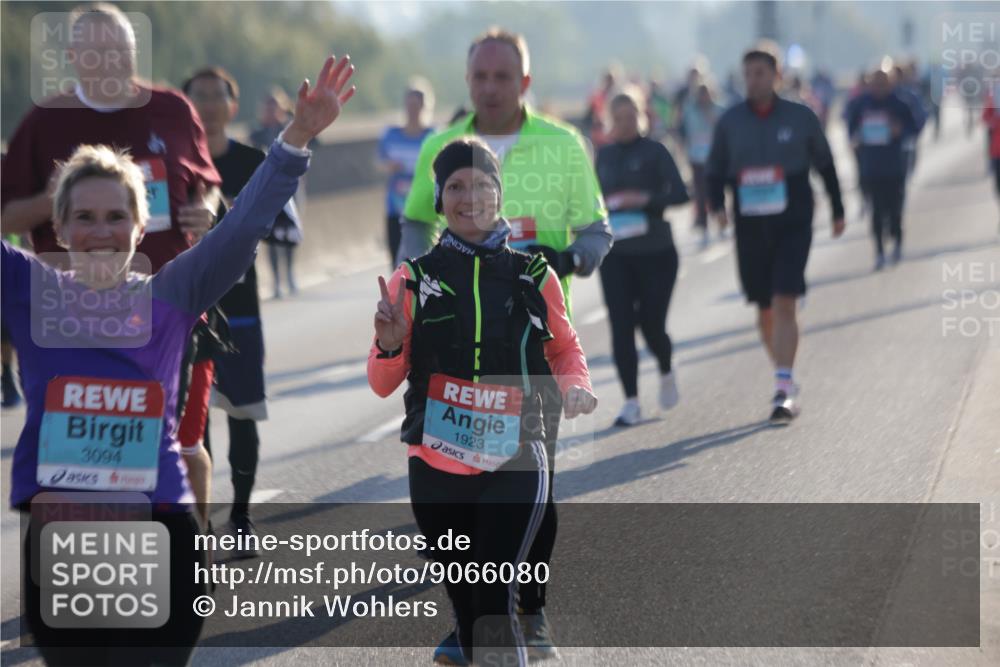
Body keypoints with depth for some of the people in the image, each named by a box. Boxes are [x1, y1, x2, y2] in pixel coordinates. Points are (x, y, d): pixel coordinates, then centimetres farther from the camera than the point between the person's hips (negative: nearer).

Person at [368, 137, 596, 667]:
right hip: (436, 469, 2)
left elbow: (565, 349, 16)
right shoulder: (413, 279, 2)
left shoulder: (533, 276, 2)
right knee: (464, 599, 10)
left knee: (493, 600, -15)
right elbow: (383, 385, 5)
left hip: (515, 467, -1)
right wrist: (389, 347, -16)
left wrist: (575, 386, -5)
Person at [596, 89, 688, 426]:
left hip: (655, 252, -3)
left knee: (651, 324, -2)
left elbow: (680, 193, -10)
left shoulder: (654, 152, -3)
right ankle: (631, 402, -3)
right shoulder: (604, 155, 10)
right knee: (621, 327, -6)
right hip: (615, 255, 3)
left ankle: (666, 372, 32)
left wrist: (646, 199, -23)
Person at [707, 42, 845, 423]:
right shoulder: (730, 122, 3)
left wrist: (837, 211, 17)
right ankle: (786, 380, 27)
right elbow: (715, 172, 9)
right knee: (764, 310, 9)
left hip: (793, 224, -2)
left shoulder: (800, 118, 0)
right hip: (750, 227, 3)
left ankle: (784, 389, -17)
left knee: (784, 305, -15)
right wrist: (717, 205, -10)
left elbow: (825, 165, 12)